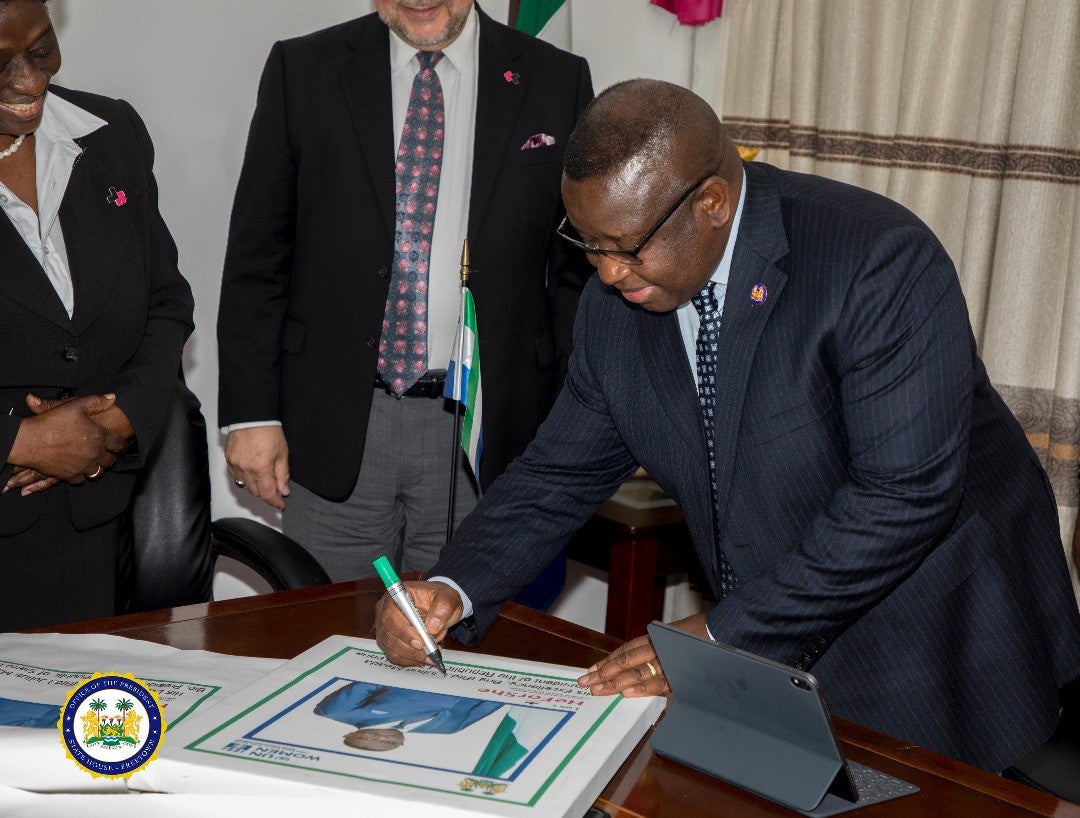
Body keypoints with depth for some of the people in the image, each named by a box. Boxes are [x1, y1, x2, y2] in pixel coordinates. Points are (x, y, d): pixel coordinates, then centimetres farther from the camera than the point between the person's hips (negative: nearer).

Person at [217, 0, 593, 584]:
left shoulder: (556, 81, 3)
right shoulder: (302, 70, 3)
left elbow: (579, 272, 5)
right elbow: (256, 257, 4)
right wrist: (250, 412, -2)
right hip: (334, 431, 1)